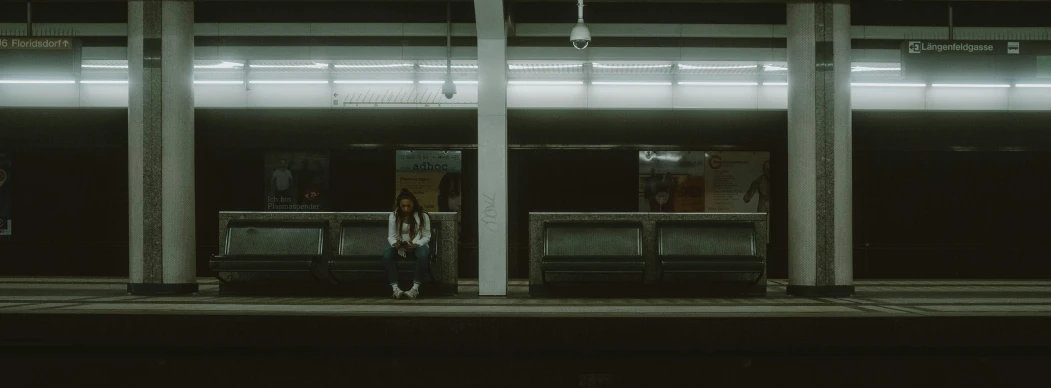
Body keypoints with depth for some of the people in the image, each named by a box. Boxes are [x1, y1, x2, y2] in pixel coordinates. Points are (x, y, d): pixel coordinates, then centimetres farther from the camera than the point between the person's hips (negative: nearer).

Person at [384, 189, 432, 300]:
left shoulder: (423, 216, -6)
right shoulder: (393, 216, -1)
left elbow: (426, 236, -4)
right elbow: (391, 236, 1)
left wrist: (416, 244, -24)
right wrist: (395, 243, -23)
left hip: (417, 245, -2)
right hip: (399, 246, 2)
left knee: (423, 254, -40)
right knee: (386, 255, -32)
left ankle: (416, 287, -32)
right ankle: (395, 288, -34)